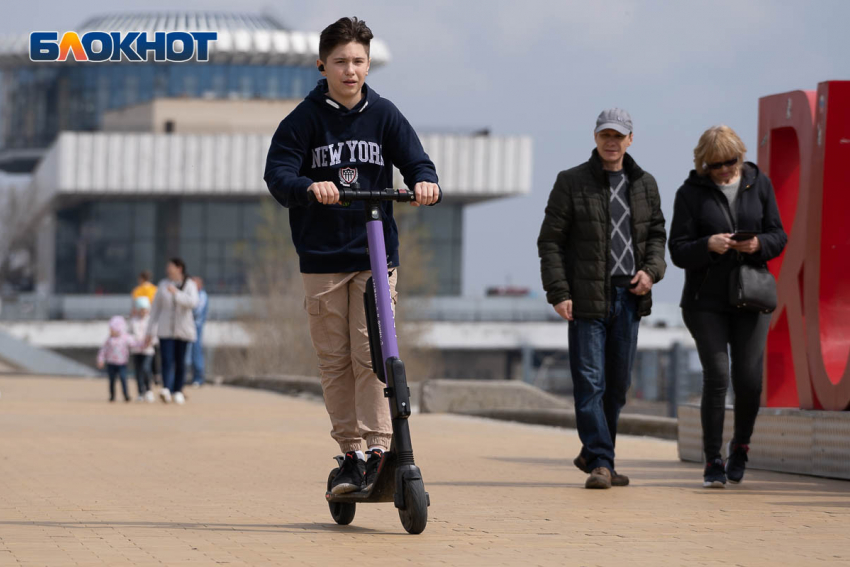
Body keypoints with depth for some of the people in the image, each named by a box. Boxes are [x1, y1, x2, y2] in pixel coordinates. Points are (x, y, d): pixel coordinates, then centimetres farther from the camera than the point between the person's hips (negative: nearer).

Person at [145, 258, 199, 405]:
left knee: (180, 362, 5)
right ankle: (166, 390, -29)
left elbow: (192, 302, -19)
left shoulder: (189, 285, 0)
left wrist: (176, 293, -27)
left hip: (183, 330, 0)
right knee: (167, 360, -14)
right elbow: (155, 308, 7)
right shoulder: (163, 285, 5)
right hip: (166, 330, 0)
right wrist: (150, 332, 6)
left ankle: (178, 391, 19)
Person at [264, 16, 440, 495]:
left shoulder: (384, 115, 5)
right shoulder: (305, 118, 0)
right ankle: (351, 454, 13)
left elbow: (416, 162, 1)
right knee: (334, 360, 3)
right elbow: (278, 171, -10)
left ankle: (380, 452, -6)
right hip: (322, 258, 0)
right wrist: (308, 187, -32)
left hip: (376, 256, 0)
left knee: (371, 352, -10)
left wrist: (425, 182, -24)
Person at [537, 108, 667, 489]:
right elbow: (550, 240, -2)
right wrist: (558, 292, -11)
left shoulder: (644, 185, 12)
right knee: (590, 382, -8)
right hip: (587, 297, -4)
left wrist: (651, 270, 0)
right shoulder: (571, 183, 0)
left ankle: (592, 453, 24)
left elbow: (656, 233, 20)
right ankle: (600, 463, -7)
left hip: (629, 297, 4)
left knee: (618, 383, 10)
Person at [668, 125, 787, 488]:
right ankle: (713, 461, -2)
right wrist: (708, 245, -23)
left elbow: (778, 236, 7)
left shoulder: (759, 184, 6)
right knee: (716, 377, -11)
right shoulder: (690, 193, 0)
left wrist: (758, 244, -15)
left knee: (749, 380, -3)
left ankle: (740, 446, 23)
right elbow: (678, 251, -4)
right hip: (706, 301, -2)